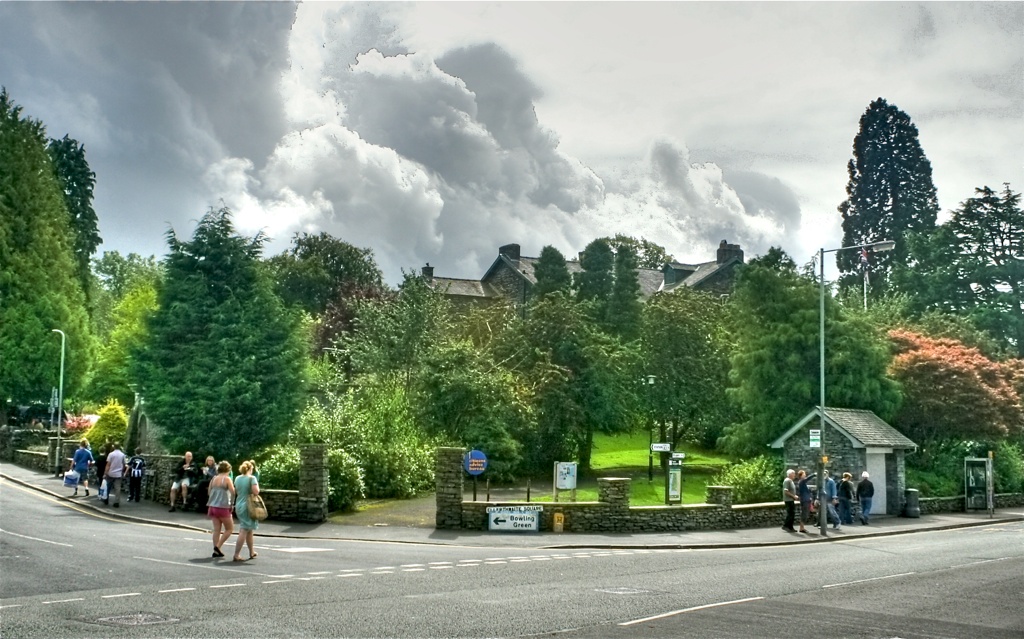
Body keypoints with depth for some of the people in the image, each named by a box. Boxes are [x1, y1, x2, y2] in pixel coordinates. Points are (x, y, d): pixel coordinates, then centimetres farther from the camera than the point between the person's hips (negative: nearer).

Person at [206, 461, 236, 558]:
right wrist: (231, 504, -2)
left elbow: (209, 492, 16)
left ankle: (216, 551, 4)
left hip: (212, 506, 6)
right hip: (223, 507, -6)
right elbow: (233, 493, -15)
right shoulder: (227, 479, -8)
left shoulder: (213, 479, 9)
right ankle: (218, 546, -5)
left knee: (216, 529, 7)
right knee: (229, 528, 6)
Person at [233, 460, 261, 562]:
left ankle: (251, 552, 28)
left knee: (249, 530, 19)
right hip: (248, 506, -7)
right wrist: (257, 486, 0)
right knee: (244, 531, -5)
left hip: (239, 506, 7)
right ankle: (236, 555, -10)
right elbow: (256, 492, -19)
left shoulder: (237, 478, 9)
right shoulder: (251, 478, -11)